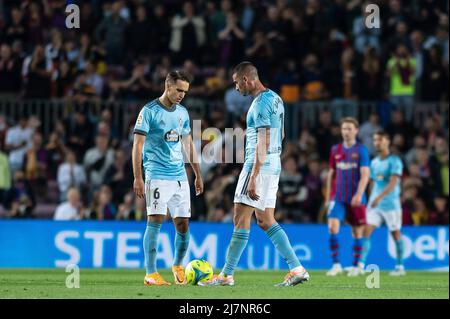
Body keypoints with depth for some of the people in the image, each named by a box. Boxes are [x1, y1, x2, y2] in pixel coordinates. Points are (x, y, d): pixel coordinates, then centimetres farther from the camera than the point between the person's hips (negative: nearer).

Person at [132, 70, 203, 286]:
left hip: (180, 177, 6)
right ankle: (150, 274, -11)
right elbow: (138, 145, -8)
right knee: (156, 220, -13)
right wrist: (137, 177, -15)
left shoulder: (182, 112, 14)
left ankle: (178, 266, 25)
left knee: (183, 224, 4)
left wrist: (198, 175, 21)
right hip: (157, 176, -6)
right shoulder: (149, 111, -5)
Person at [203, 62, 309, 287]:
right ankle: (297, 269, 3)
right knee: (265, 221, 10)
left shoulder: (261, 103, -16)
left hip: (260, 166, -10)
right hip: (274, 167, 10)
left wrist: (253, 178, -23)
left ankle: (226, 275, -3)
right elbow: (280, 135, 25)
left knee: (241, 219, -6)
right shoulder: (275, 98, 15)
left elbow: (263, 143, -21)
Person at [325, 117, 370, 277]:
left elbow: (365, 175, -10)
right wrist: (328, 196, 15)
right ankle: (336, 265, -12)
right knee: (332, 227, -15)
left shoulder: (361, 150, -2)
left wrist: (359, 194, -23)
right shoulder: (335, 150, 10)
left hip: (356, 199, -3)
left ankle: (356, 266, 15)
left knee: (357, 232, 4)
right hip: (338, 198, 3)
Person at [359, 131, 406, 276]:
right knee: (366, 231, -8)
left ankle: (400, 267, 13)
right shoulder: (374, 162, 13)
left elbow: (393, 182, -19)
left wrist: (380, 197, -29)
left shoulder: (394, 161, -7)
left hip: (391, 204, -5)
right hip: (374, 204, 5)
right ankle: (361, 265, -12)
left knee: (396, 234, 3)